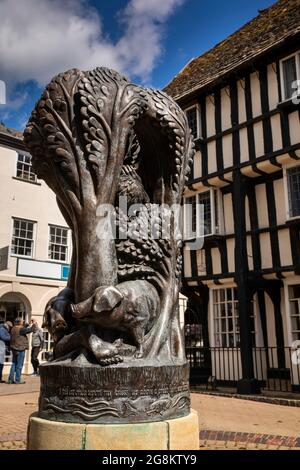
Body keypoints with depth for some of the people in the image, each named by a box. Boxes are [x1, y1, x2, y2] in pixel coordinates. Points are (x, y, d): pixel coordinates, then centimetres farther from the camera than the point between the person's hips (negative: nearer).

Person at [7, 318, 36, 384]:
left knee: (14, 364, 14)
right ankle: (17, 380, 3)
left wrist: (28, 324, 19)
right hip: (20, 349, -8)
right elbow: (31, 329, -14)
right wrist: (34, 324, 2)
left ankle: (10, 379, 15)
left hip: (14, 348, 8)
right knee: (19, 365, -1)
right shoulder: (21, 329, -17)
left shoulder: (13, 329, 8)